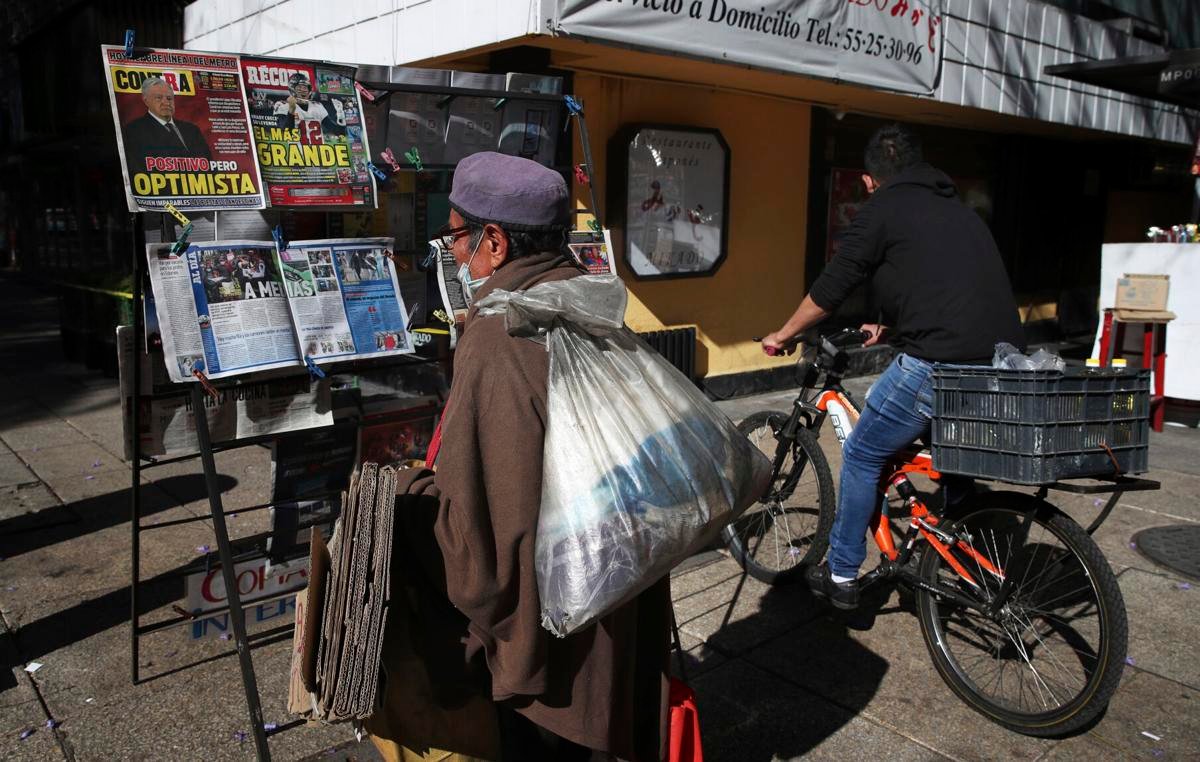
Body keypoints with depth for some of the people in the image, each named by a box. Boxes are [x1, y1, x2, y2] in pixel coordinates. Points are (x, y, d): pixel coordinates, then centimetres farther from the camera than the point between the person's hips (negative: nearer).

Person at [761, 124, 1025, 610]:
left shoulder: (882, 208, 2)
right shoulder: (960, 210, 25)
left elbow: (830, 289, 3)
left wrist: (783, 336, 18)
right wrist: (890, 331, 47)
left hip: (938, 365, -7)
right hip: (1003, 365, 8)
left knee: (862, 456, 10)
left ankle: (841, 576, 19)